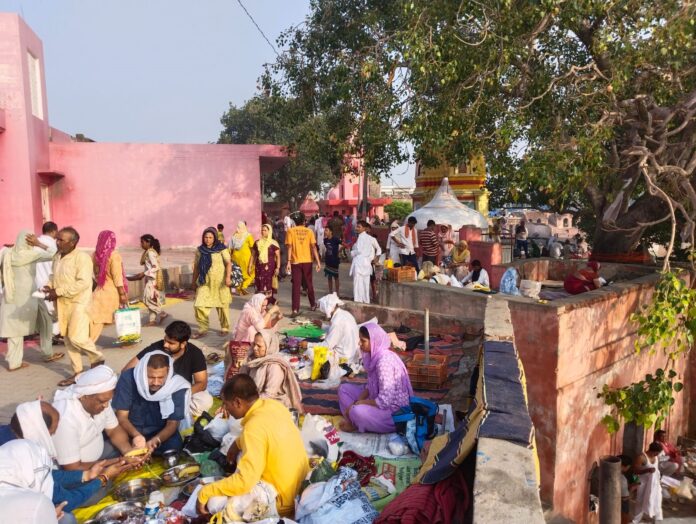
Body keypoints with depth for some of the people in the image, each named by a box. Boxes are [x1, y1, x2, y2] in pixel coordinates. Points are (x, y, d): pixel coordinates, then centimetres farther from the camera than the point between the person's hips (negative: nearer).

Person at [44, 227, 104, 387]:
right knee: (68, 339, 10)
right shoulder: (57, 257, 9)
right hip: (62, 303, 8)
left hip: (79, 302, -8)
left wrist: (58, 291, -21)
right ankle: (77, 372, 20)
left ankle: (97, 358, 14)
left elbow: (83, 283, -23)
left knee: (77, 337, -13)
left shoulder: (82, 257, -15)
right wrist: (51, 287, 0)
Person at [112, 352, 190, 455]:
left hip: (159, 431, 0)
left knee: (174, 445, -26)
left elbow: (173, 423, -15)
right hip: (131, 430, 0)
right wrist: (136, 435, -39)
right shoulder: (128, 378, -23)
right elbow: (121, 416, -19)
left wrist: (155, 440, -36)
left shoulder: (176, 385, -22)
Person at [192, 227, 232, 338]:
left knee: (222, 306, 9)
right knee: (199, 306, -7)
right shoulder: (200, 250, 6)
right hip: (205, 282, 3)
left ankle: (225, 328, 27)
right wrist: (194, 281, 16)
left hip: (219, 282, -3)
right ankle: (202, 329, 7)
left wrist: (228, 277, -22)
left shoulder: (221, 249, -5)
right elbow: (196, 266, 13)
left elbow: (228, 263, -10)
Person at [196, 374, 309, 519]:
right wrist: (238, 443, 10)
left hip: (283, 502, -8)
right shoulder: (273, 405, -3)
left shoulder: (255, 427, -27)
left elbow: (244, 482, -32)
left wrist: (204, 493, -21)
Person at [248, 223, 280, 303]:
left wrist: (278, 268, -12)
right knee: (260, 286, 3)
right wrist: (250, 267, 11)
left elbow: (278, 256, -4)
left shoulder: (273, 243, -2)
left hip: (269, 267, -4)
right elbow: (253, 255, 15)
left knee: (268, 286, -5)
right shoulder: (257, 243, 11)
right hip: (259, 267, 4)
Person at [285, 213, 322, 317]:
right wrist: (318, 261, -5)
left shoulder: (290, 231, -1)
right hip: (307, 261, 1)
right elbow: (313, 247, -5)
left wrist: (288, 262, -10)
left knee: (296, 286, 0)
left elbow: (289, 247, -9)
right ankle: (313, 304, 30)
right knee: (309, 283, 17)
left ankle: (295, 310, -7)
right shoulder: (309, 231, 2)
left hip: (295, 262, -1)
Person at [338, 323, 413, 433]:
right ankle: (352, 420, -4)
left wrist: (358, 404, -17)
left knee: (357, 411, -34)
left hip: (396, 412, -10)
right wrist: (356, 402, -5)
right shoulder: (374, 356, 1)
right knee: (344, 388, 10)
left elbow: (384, 401, -30)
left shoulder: (385, 361, -28)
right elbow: (370, 386, 11)